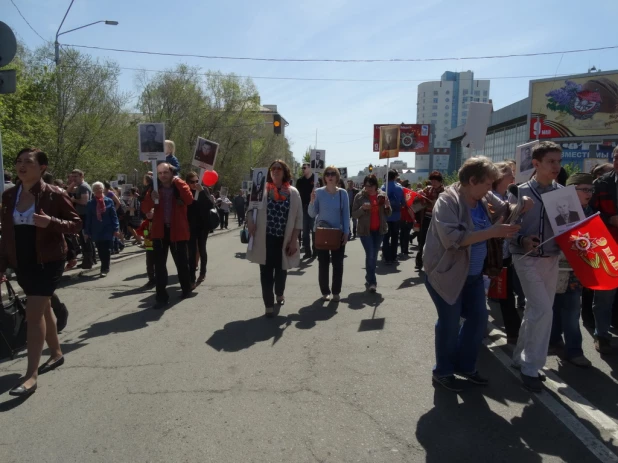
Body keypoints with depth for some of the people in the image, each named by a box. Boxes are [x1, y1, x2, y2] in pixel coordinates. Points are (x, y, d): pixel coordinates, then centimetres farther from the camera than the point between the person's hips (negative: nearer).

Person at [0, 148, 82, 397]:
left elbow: (76, 223, -7)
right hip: (22, 262, 6)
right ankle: (56, 353, 36)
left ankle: (31, 375, -4)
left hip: (48, 261, -6)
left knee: (33, 314, -10)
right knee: (43, 309, 18)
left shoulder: (54, 194, -10)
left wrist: (50, 222, -25)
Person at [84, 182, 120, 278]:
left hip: (107, 230, -2)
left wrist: (116, 229, -8)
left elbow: (114, 216, -2)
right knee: (100, 251, 8)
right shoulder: (90, 203, 3)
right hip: (96, 231, 2)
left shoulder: (109, 201, -1)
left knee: (106, 251, -1)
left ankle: (104, 269, 4)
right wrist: (87, 232, 1)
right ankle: (105, 268, 21)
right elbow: (88, 218, 3)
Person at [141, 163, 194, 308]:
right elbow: (144, 209, -2)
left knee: (181, 262, 10)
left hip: (178, 230, -2)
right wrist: (151, 198, -21)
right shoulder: (154, 189, 5)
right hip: (160, 231, 2)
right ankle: (162, 297, 6)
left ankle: (186, 287, 34)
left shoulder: (180, 186, 0)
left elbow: (189, 200, -20)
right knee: (159, 264, -1)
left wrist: (178, 182, -16)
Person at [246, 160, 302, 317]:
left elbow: (298, 218, 1)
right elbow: (251, 208, 0)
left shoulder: (293, 192, 1)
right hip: (265, 239, -1)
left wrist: (294, 240, -5)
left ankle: (279, 293, 44)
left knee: (281, 269, 16)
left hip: (284, 239, 1)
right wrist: (250, 222, -21)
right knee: (266, 271, 1)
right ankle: (269, 304, 13)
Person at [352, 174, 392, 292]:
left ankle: (369, 280, 22)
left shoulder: (382, 195, 2)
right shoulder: (359, 196, -5)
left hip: (379, 230, 3)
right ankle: (372, 281, -4)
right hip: (365, 230, -3)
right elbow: (354, 214, -5)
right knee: (370, 255, -10)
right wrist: (362, 208, -23)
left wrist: (387, 206, -13)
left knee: (374, 255, 10)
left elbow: (388, 213, 8)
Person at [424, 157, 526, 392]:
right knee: (450, 323, 3)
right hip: (446, 273, -8)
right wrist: (492, 232, -33)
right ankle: (442, 372, 24)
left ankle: (465, 365, 33)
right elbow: (452, 238, -33)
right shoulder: (448, 201, -22)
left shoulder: (485, 198, 2)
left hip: (474, 273, 8)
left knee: (479, 318, 14)